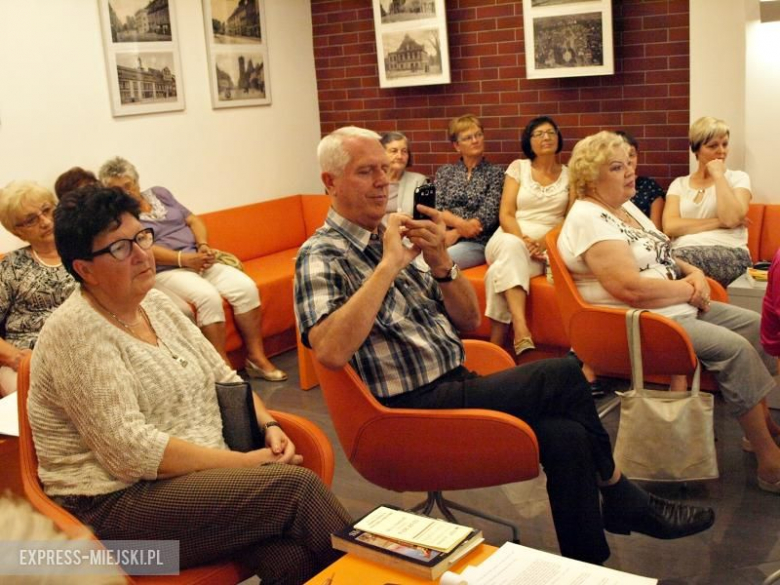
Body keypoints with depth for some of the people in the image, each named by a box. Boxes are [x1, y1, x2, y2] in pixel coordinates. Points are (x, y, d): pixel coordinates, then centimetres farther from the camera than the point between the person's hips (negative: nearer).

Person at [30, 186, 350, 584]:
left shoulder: (155, 303, 10)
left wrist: (268, 425, -4)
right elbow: (131, 452, -20)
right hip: (118, 505, -6)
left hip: (204, 475, 6)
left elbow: (224, 377, 16)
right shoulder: (76, 330, -14)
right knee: (296, 487, -22)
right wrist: (247, 462, -18)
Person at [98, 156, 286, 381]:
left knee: (246, 287, -18)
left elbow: (193, 220, 15)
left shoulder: (159, 193, 17)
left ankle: (257, 358, -12)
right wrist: (184, 259, -22)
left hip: (200, 261, 6)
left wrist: (203, 246, -6)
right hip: (164, 272, -6)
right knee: (208, 296, -34)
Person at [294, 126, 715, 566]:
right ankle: (619, 495, 9)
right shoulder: (323, 256, -8)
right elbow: (330, 352, -27)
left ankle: (588, 569, 0)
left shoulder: (397, 235, 12)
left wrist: (440, 263, -7)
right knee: (562, 375, -15)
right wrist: (390, 264, -23)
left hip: (457, 385, 7)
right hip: (412, 410, -7)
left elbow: (468, 321, 12)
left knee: (567, 437, -16)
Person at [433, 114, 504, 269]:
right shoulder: (445, 172, 17)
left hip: (478, 243, -2)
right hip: (444, 238, 2)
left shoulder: (495, 173, 9)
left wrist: (455, 234, -13)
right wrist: (460, 223, -16)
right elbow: (435, 208, 3)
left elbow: (488, 214, -4)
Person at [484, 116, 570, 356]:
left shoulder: (569, 175, 13)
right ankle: (521, 332, -53)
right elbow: (505, 214, 3)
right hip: (511, 238, 0)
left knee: (501, 272, -36)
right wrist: (523, 240, -18)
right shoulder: (518, 167, 12)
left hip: (547, 246, 0)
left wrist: (544, 242, -16)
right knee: (512, 247, -40)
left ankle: (496, 347, -39)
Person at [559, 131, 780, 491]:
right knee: (734, 348, -22)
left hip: (678, 308, 10)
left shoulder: (626, 207, 13)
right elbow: (631, 288, -27)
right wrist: (690, 289, -13)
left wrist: (694, 273, -1)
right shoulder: (588, 219, -19)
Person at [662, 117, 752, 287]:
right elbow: (670, 227, -1)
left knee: (678, 259, -36)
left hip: (729, 255, -2)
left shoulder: (738, 178, 13)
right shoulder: (679, 184, 18)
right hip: (684, 252, 2)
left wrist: (718, 176, 0)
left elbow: (731, 219, -8)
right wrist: (719, 222, -7)